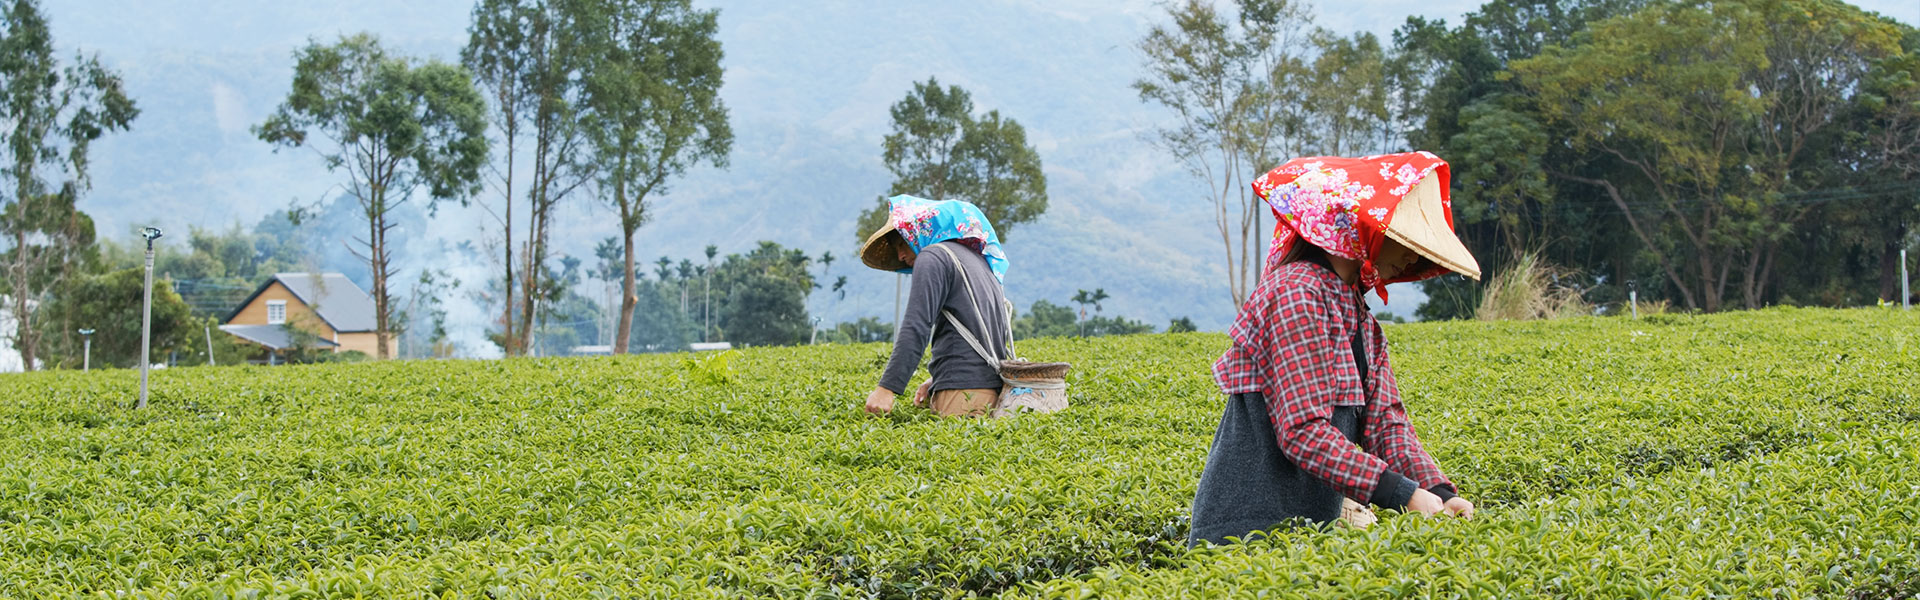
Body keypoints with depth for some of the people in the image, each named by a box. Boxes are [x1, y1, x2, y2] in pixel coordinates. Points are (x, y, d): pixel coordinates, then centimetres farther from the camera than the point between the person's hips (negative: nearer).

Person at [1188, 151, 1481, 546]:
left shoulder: (1361, 320, 16)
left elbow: (1385, 420, 9)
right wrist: (1403, 494, -21)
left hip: (1311, 520, 9)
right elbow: (1304, 431, -19)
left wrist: (1438, 491, -7)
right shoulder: (1297, 295, -13)